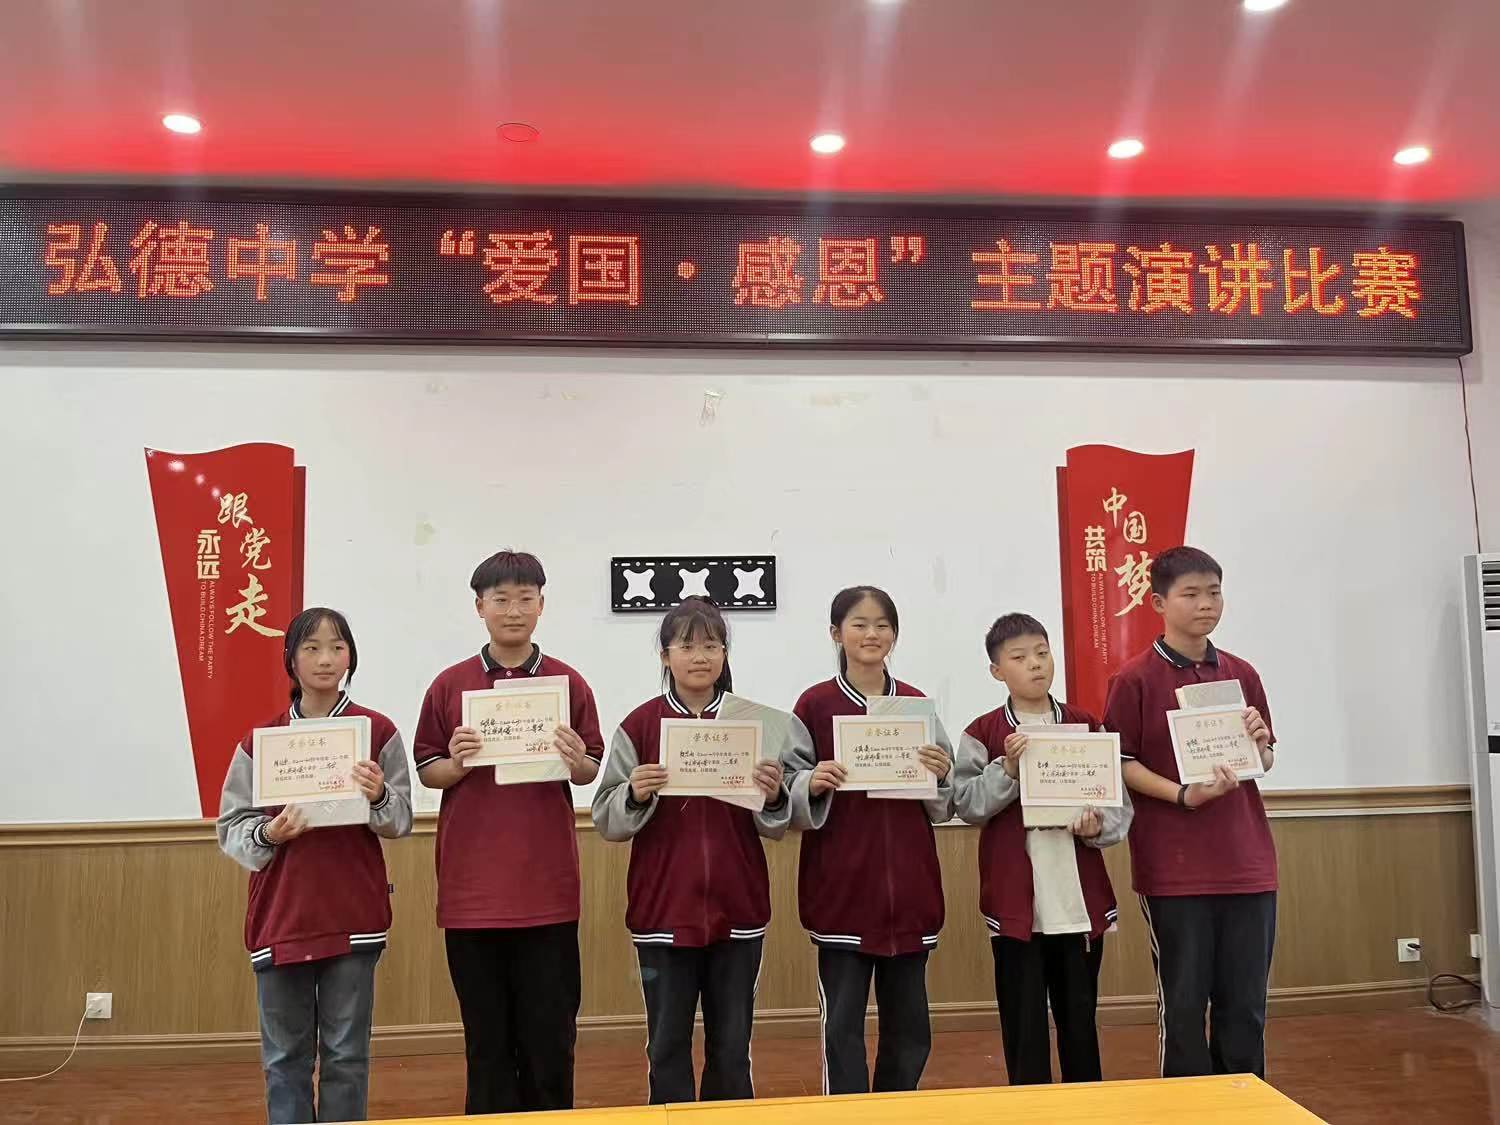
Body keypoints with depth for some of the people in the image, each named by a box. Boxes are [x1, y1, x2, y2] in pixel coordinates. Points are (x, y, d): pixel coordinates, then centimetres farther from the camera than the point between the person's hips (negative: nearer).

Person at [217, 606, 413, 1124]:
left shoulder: (378, 732, -1)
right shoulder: (259, 740, 3)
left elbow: (401, 820, -2)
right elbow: (231, 827, 4)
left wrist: (379, 796, -22)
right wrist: (267, 834, -16)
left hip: (353, 915, -1)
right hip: (280, 914, 2)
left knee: (346, 1054, 7)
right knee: (284, 1057, 10)